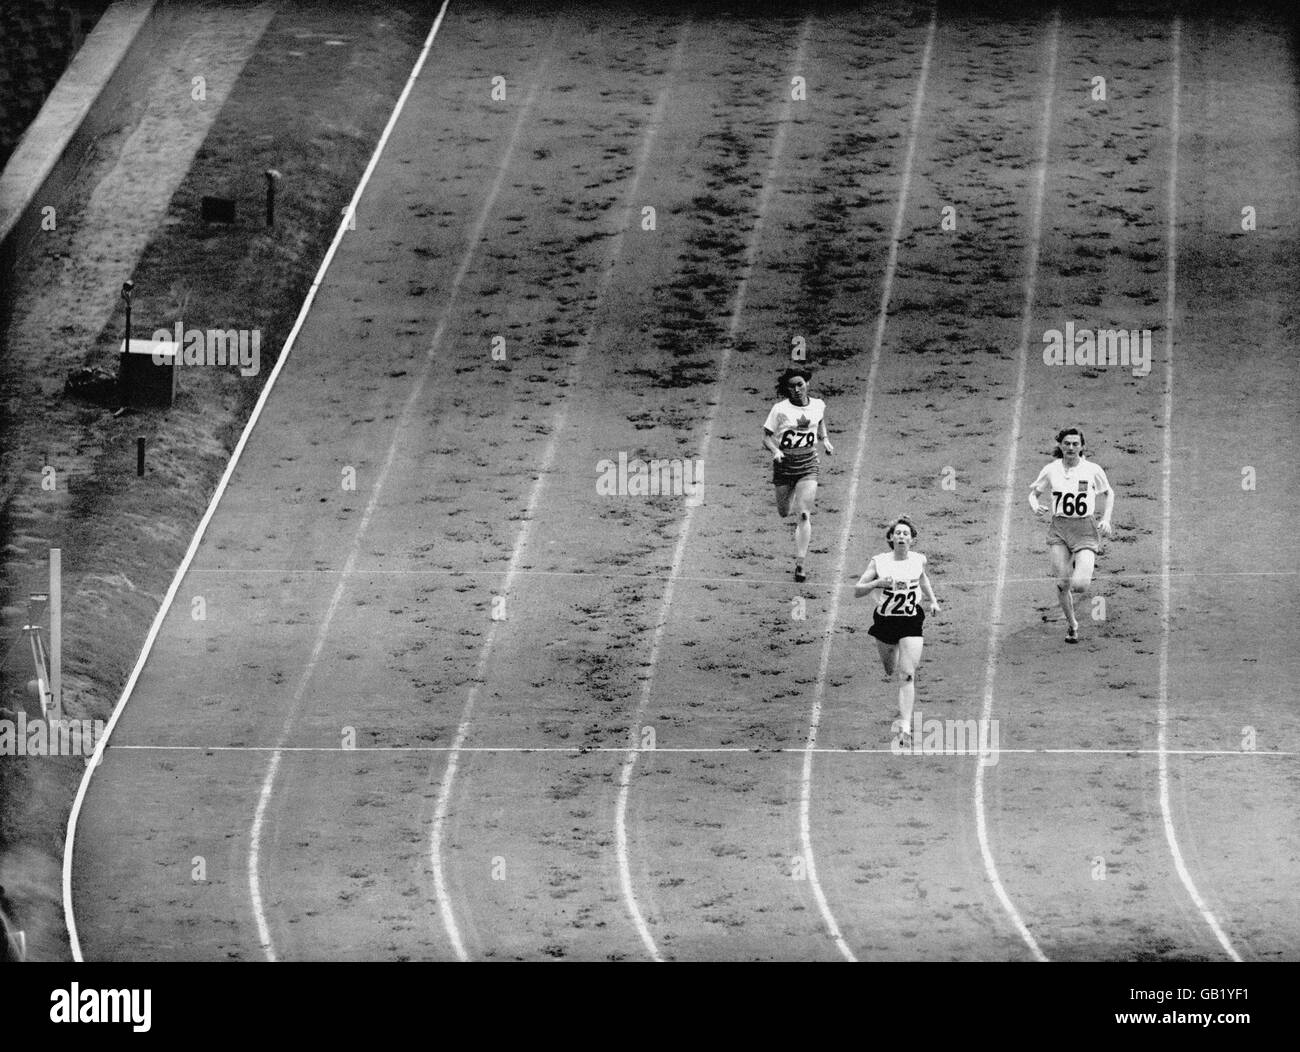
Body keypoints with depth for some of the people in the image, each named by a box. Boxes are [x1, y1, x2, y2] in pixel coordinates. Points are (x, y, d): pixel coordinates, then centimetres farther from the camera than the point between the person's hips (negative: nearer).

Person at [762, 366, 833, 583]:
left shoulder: (819, 406, 1)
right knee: (784, 512, 11)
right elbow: (766, 436, -5)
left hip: (808, 463, 0)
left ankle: (799, 565, -12)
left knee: (804, 515, -12)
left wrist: (825, 439, 8)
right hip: (784, 463, 0)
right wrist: (775, 451, -23)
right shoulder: (780, 409, -9)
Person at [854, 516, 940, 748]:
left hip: (911, 624, -1)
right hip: (885, 622, 1)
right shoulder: (879, 561, -9)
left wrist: (933, 600, 15)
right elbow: (857, 591, -9)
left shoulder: (918, 560, -3)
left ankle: (905, 728, -17)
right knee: (889, 670, 20)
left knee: (907, 676, -12)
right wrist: (877, 583, -25)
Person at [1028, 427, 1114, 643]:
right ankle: (1072, 624, 19)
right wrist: (1035, 506, -7)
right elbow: (1034, 492, 15)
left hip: (1085, 530, -2)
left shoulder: (1092, 470, -1)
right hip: (1059, 529, 2)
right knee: (1062, 583, -3)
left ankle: (1081, 571, 23)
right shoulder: (1051, 470, 2)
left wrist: (1106, 519, 1)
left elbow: (1108, 493, 14)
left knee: (1080, 585, -15)